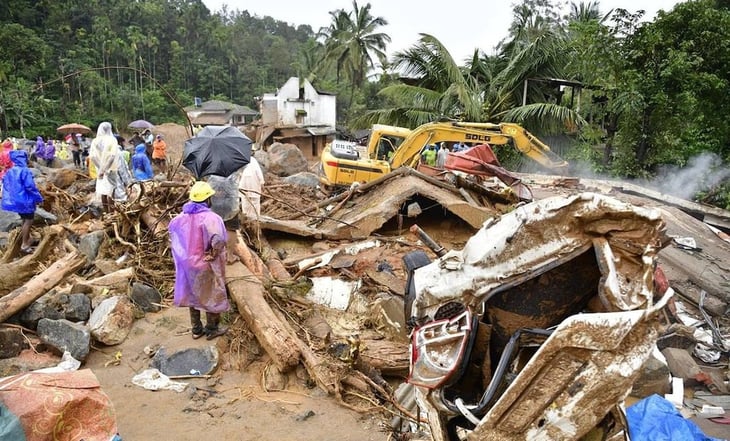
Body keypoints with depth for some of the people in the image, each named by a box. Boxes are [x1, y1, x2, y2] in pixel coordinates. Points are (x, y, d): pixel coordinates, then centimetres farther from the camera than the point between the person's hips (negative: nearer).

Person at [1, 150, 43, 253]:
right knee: (28, 221, 0)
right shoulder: (25, 171, -18)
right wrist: (39, 198, -10)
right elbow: (30, 186, -20)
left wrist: (8, 199, 24)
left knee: (25, 220, 21)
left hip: (15, 200, 8)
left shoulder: (9, 172, 7)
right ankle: (24, 245, 0)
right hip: (25, 200, -8)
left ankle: (27, 240, 32)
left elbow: (6, 186, 13)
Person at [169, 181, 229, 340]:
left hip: (187, 263, 7)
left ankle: (196, 329, 33)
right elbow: (218, 240, -40)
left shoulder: (182, 216, -1)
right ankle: (211, 329, 25)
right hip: (206, 265, -7)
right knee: (212, 296, 12)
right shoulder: (210, 218, -25)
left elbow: (171, 229, 16)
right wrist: (213, 254, -21)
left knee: (192, 294, 20)